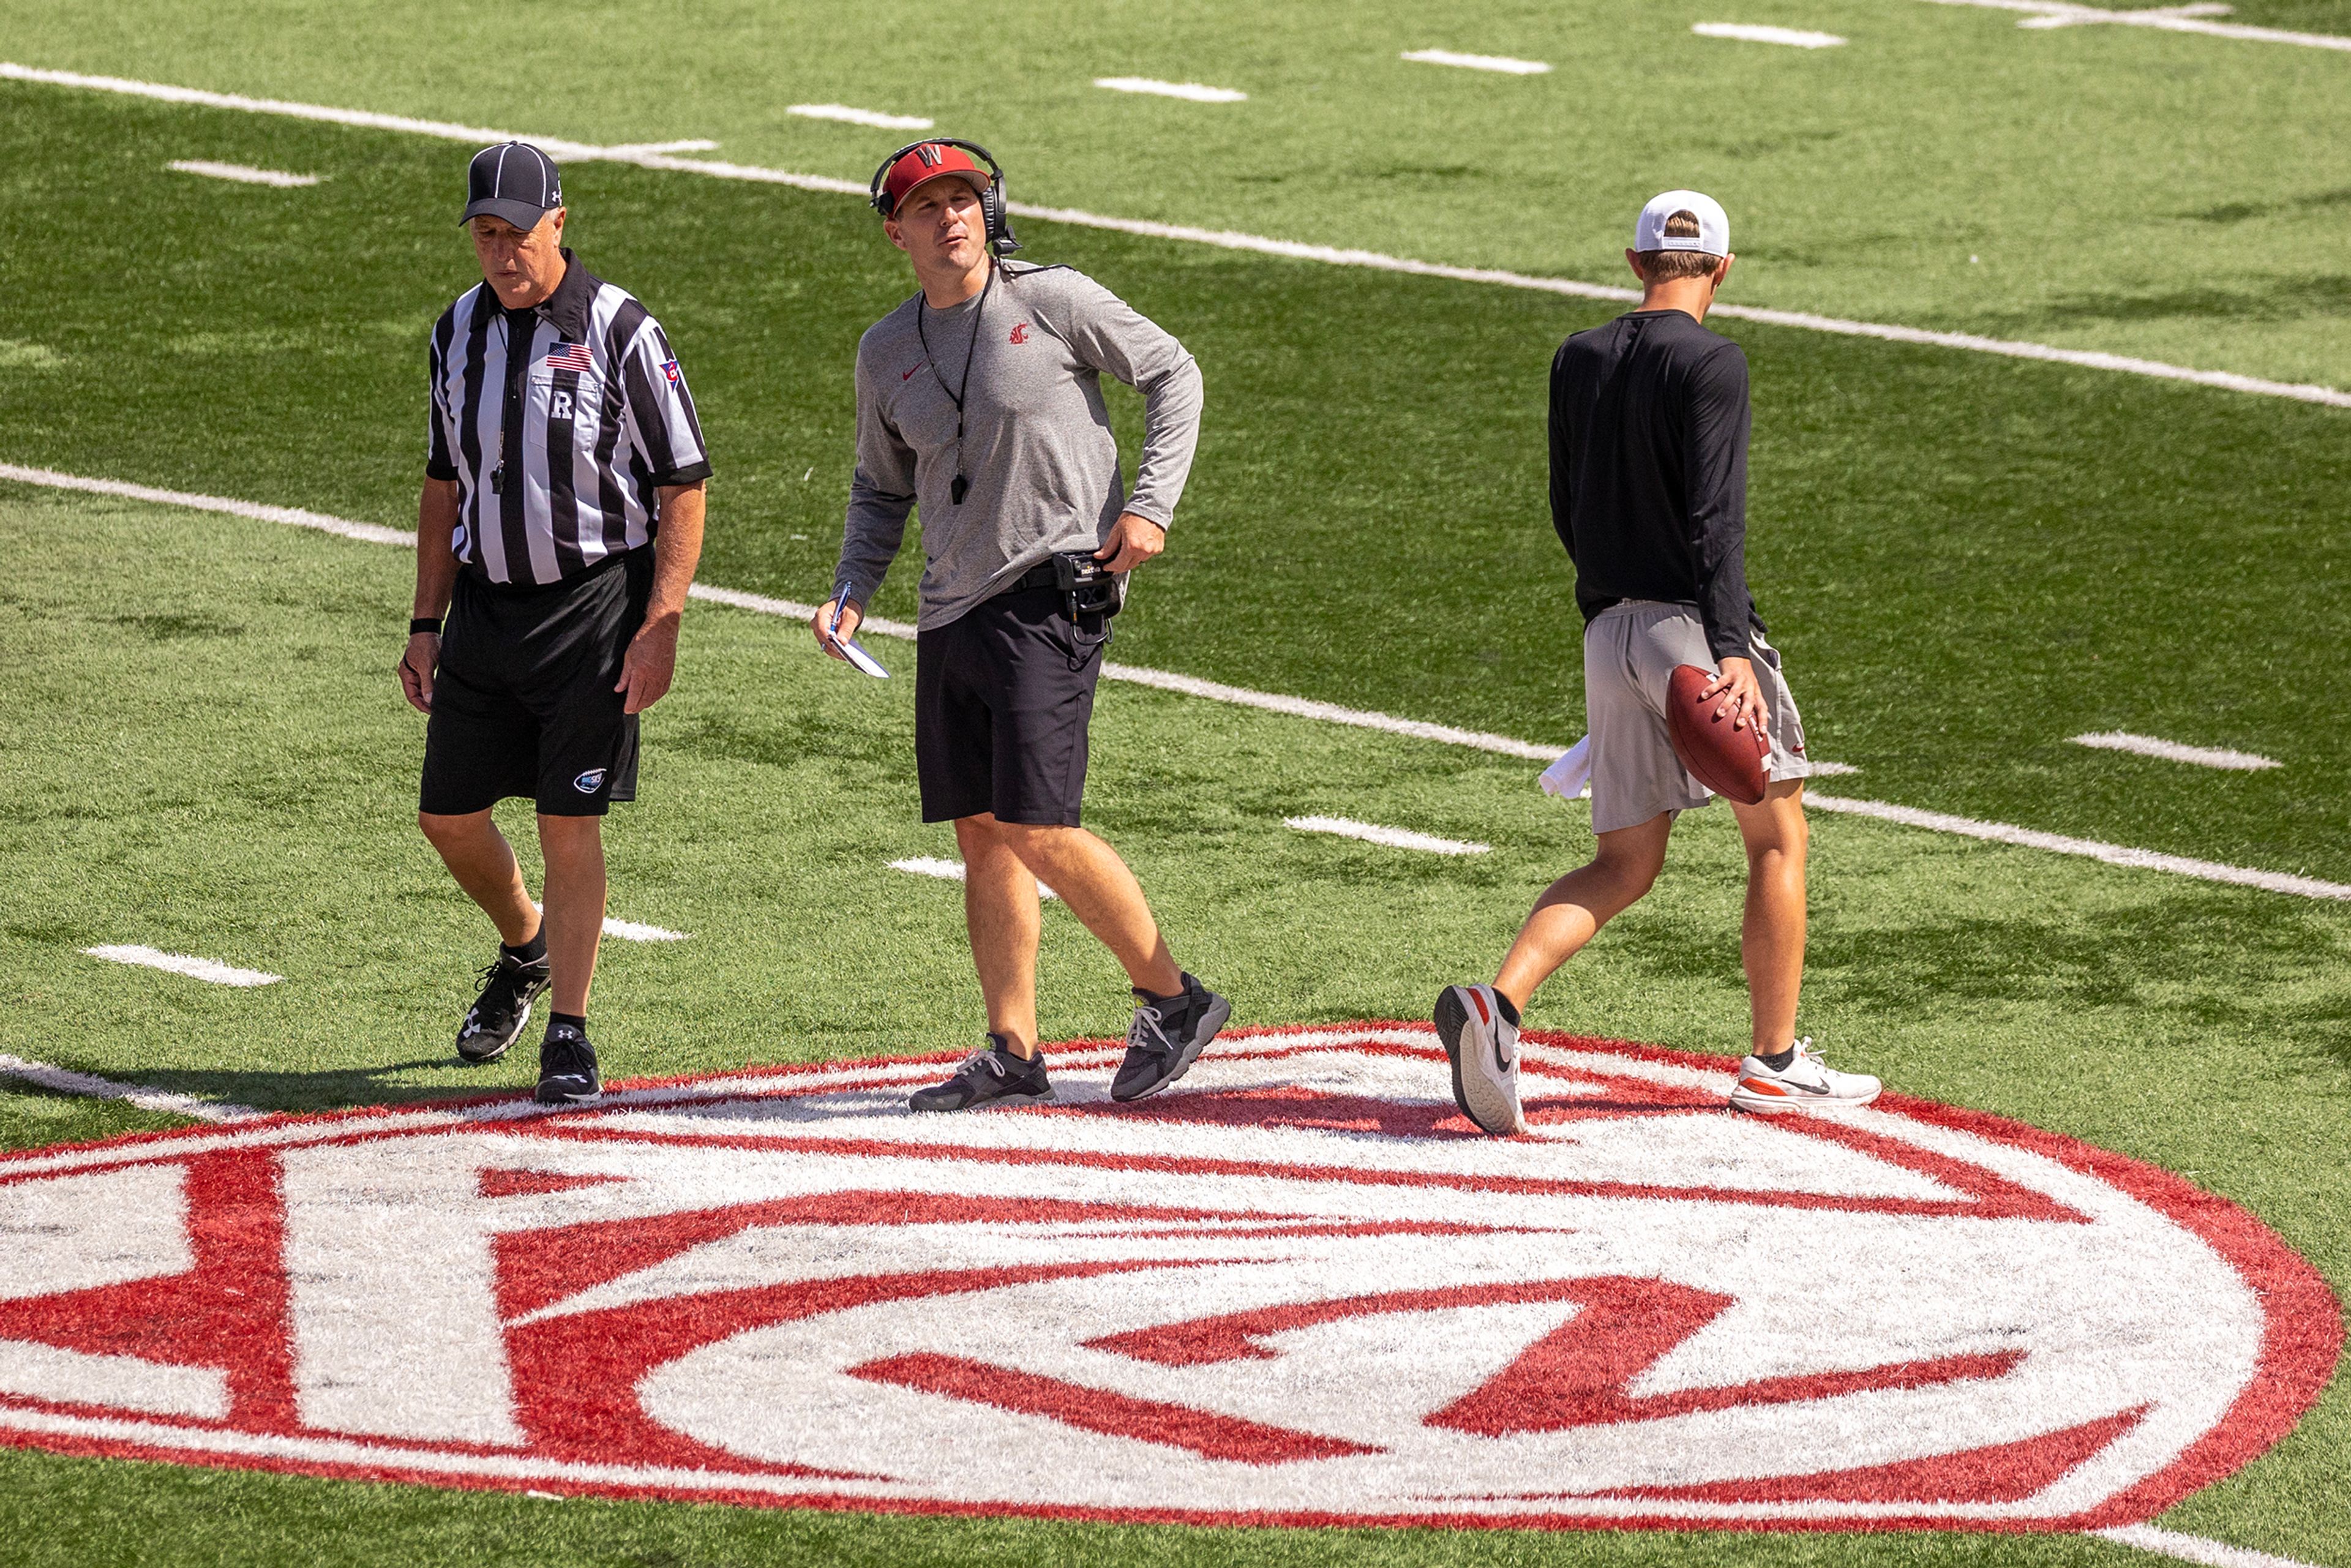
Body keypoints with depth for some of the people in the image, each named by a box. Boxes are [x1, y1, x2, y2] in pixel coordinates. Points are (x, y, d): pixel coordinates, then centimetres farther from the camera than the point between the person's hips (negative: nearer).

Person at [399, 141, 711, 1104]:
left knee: (570, 825, -6)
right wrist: (426, 624, 12)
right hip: (484, 605, 6)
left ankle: (568, 1036, 3)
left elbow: (684, 487, -8)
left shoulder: (621, 333, -10)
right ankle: (524, 951, 36)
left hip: (593, 606, -6)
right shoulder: (458, 333, 8)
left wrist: (660, 626, -15)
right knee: (448, 815, 8)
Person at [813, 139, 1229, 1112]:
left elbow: (1172, 375, 2)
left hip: (1054, 597, -6)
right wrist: (851, 593, 7)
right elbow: (882, 488, 22)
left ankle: (1173, 999, 1)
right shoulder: (887, 352, 10)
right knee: (981, 835, 5)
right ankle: (1014, 1052, 11)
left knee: (1037, 830, -14)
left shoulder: (1054, 302, -6)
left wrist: (1151, 506, -8)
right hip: (951, 614, 6)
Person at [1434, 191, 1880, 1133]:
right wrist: (1731, 649, -25)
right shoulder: (1711, 364, -9)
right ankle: (1775, 1064, 12)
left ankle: (1499, 1002, -16)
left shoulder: (1577, 362, 11)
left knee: (1624, 868, 8)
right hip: (1694, 626, -6)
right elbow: (1713, 517, -19)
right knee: (1778, 840, 10)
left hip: (1608, 629, 6)